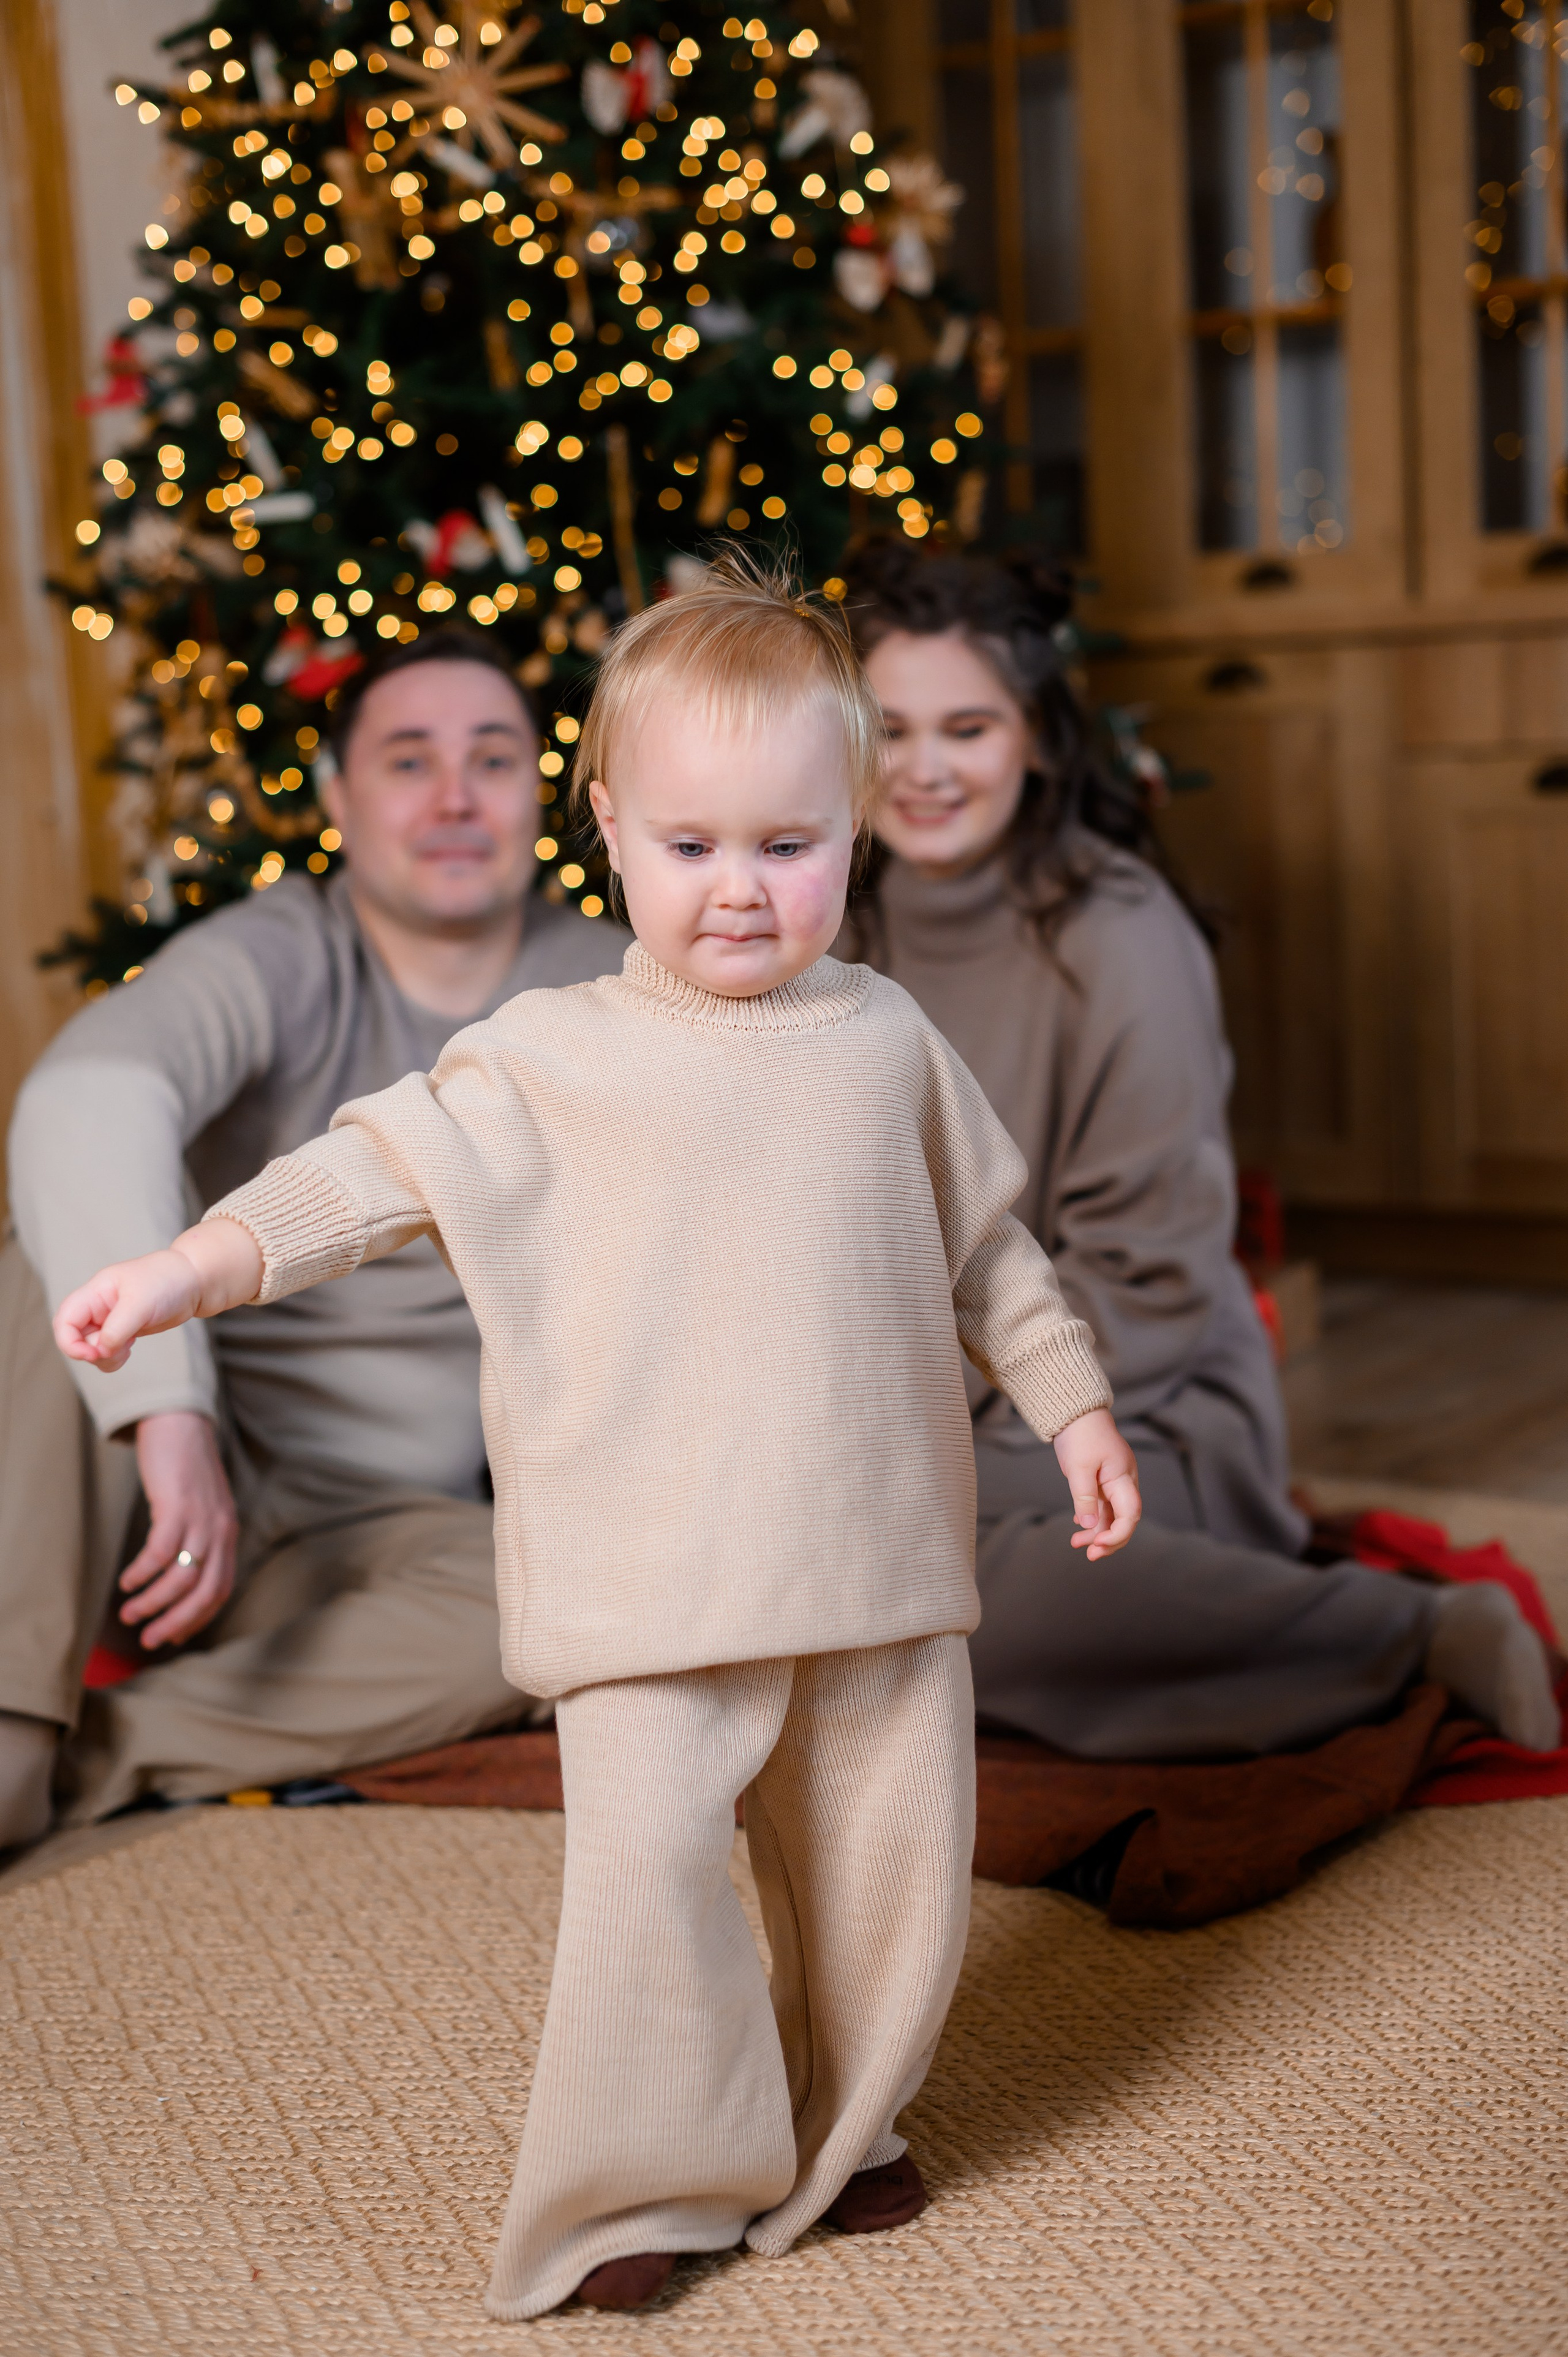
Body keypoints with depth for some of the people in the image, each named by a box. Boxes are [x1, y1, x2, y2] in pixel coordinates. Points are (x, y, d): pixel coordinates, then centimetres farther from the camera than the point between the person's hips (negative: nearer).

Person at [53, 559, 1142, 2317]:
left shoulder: (886, 1039, 7)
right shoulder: (552, 1059, -3)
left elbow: (985, 1245, 17)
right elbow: (379, 1166, -7)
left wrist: (1073, 1405, 17)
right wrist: (188, 1267, -18)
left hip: (875, 1555, 4)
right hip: (655, 1576, -3)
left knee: (891, 1863, 10)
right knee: (646, 1865, -12)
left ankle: (833, 2137, 33)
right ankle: (639, 2190, 8)